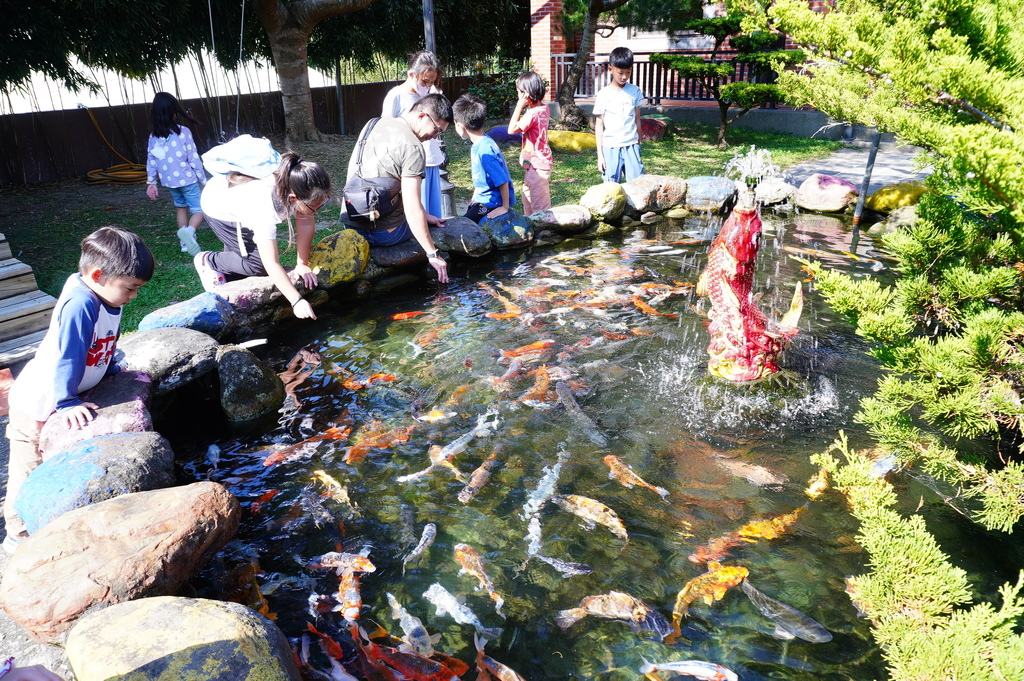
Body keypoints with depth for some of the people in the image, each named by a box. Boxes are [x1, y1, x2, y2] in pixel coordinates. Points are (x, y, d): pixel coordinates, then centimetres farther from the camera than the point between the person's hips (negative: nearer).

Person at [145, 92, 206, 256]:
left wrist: (151, 183, 15)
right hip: (187, 179, -6)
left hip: (169, 181, 6)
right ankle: (188, 231, -33)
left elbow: (151, 160, 6)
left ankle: (185, 242, 26)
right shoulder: (182, 132, -13)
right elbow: (194, 159, -11)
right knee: (199, 210, -3)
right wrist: (204, 180, -2)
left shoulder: (154, 136, 2)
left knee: (180, 207, 23)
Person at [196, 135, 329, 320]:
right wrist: (296, 301, -43)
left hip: (241, 199, 6)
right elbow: (272, 264, -43)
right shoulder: (265, 204, -46)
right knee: (260, 263, -14)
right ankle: (208, 261, 10)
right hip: (220, 209, -6)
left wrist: (302, 264, -15)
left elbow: (306, 224, -17)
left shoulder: (298, 185, -32)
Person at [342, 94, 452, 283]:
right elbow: (412, 209, -22)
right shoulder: (412, 147, -18)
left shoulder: (378, 124, 9)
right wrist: (433, 255, -18)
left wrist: (424, 215, 19)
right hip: (384, 232, -8)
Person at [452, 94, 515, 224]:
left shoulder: (485, 150, -26)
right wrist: (474, 198, 21)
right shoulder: (477, 145, 5)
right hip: (482, 199, 10)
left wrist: (505, 207, -19)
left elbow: (502, 181, -25)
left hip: (492, 203, -10)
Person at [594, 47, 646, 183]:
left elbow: (637, 119, 12)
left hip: (631, 146, 2)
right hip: (610, 148, -2)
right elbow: (599, 125, 1)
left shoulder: (635, 91, 6)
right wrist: (600, 154, -2)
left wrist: (638, 144, 12)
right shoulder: (603, 94, -1)